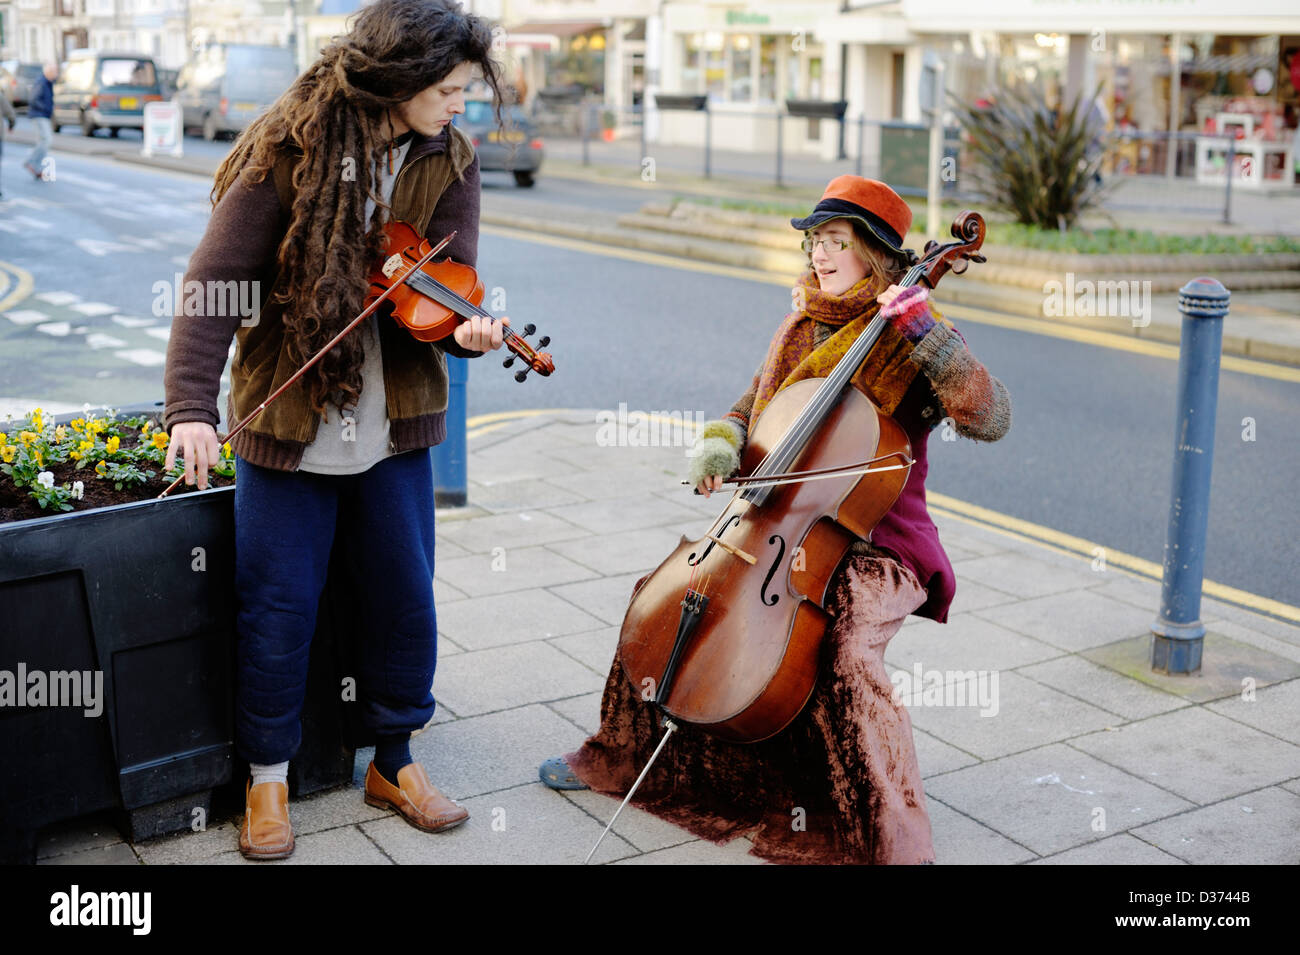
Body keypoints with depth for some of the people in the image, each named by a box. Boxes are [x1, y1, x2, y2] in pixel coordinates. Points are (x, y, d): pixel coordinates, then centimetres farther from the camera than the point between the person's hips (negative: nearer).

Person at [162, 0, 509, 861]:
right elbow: (216, 282, -15)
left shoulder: (449, 161, -2)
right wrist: (192, 406, -25)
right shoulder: (287, 153, -13)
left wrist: (467, 330, -32)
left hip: (394, 425, 3)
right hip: (289, 419, -3)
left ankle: (396, 762, 30)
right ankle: (268, 778, 25)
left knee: (406, 600, 10)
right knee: (277, 607, 5)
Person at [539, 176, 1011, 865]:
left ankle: (897, 845, -15)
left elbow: (990, 419, -23)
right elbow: (748, 413, 19)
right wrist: (718, 446, -4)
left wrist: (922, 327, -28)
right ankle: (622, 755, 25)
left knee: (848, 658, -32)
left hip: (875, 549, -6)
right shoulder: (799, 330, 11)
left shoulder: (914, 344, -8)